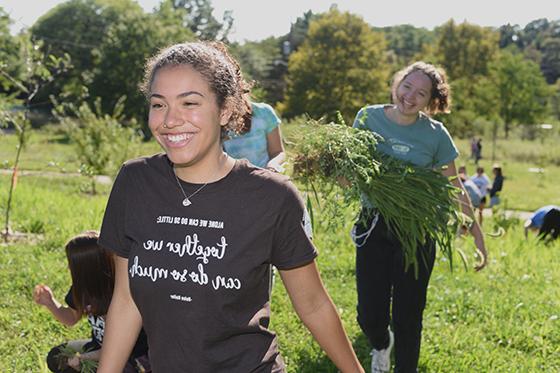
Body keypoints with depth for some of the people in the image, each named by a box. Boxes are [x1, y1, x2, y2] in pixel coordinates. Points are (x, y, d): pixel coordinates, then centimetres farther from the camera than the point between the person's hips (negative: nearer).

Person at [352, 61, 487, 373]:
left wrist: (477, 235, 3)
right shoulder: (369, 118, -2)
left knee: (408, 317, 4)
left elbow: (455, 190, 2)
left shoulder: (436, 134, -5)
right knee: (369, 315, 2)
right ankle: (381, 346, 38)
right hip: (373, 228, 1)